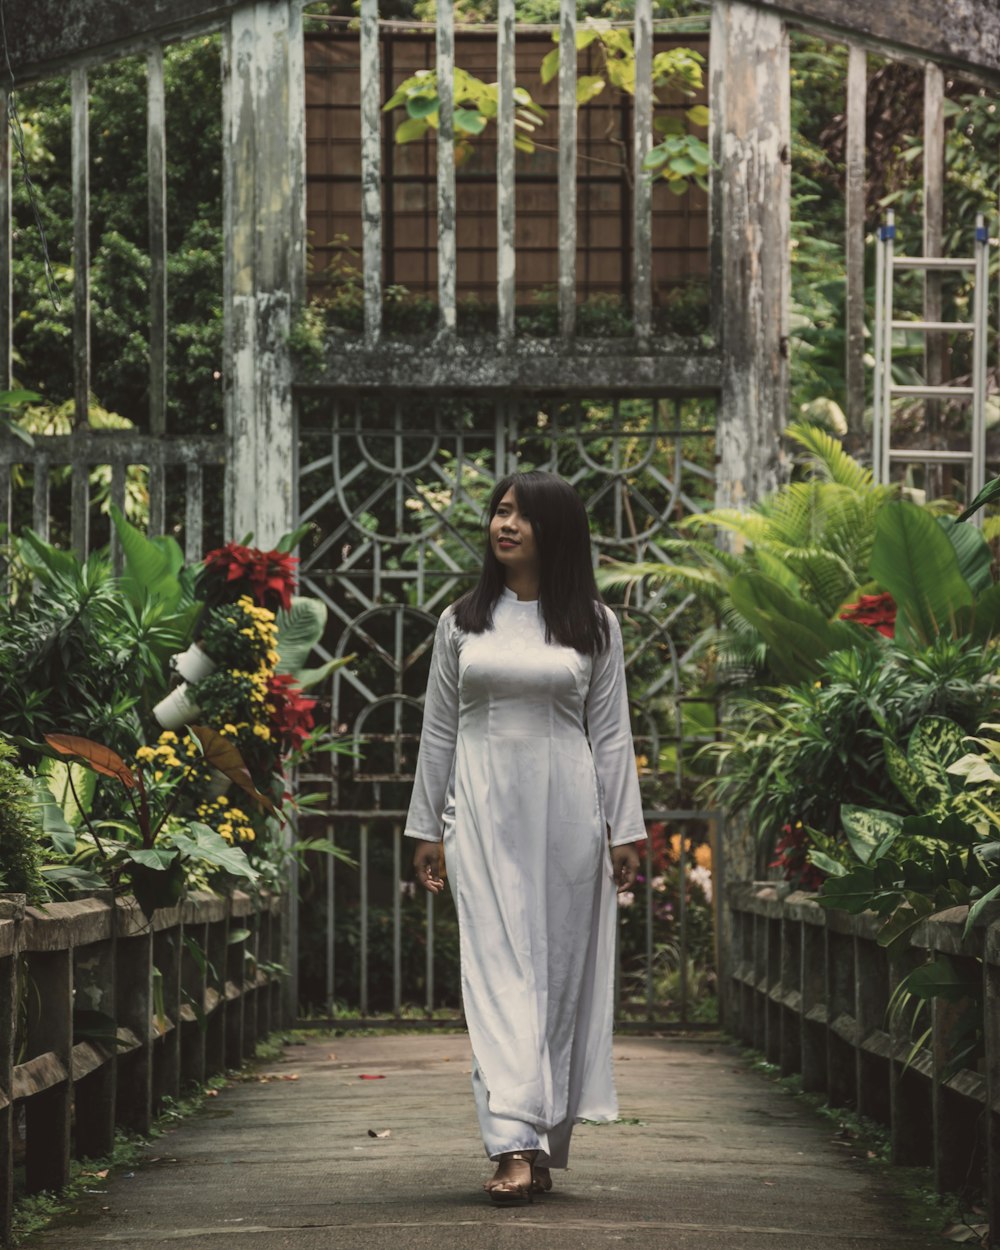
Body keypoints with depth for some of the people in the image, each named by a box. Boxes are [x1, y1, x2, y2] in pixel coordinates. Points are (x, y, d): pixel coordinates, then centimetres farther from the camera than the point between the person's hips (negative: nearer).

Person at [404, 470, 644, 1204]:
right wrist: (427, 829, 9)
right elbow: (439, 731, 12)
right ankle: (516, 1145, -17)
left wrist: (624, 831, 1)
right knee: (497, 971, -10)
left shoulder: (594, 625, 6)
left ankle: (544, 1145, 11)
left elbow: (611, 733, 6)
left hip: (566, 811, 0)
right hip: (485, 810, 0)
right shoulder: (462, 622, 9)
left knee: (560, 971, 2)